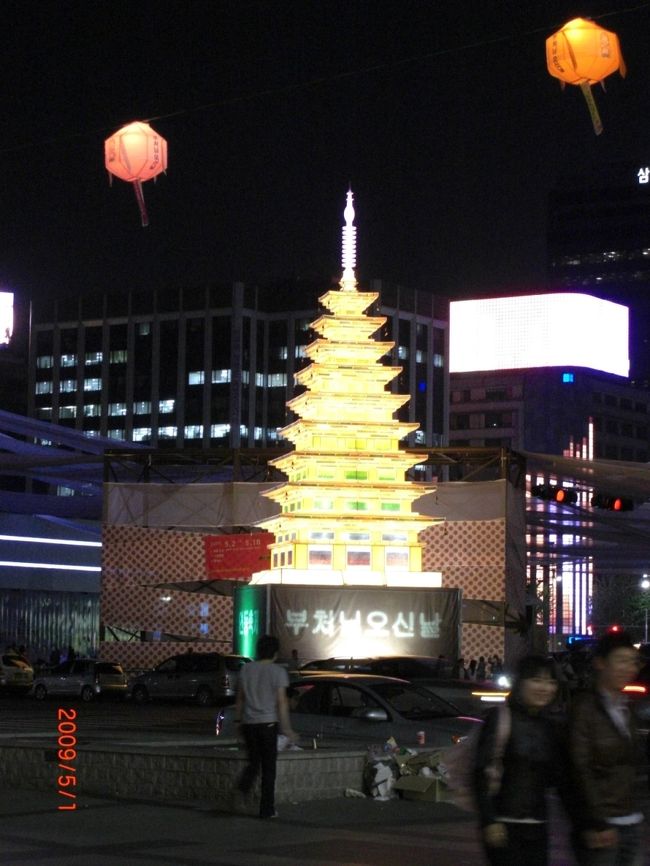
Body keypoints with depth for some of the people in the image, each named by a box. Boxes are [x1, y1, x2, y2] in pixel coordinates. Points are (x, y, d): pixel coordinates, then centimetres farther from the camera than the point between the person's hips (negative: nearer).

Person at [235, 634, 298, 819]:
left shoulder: (246, 669, 7)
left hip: (248, 722, 4)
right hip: (268, 722, -4)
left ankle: (242, 789, -11)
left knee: (253, 762, 17)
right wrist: (286, 728, -6)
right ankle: (267, 809, 5)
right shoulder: (278, 672, -5)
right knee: (268, 767, 4)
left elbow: (240, 699, 11)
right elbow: (281, 701, -9)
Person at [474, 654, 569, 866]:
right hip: (504, 826, -6)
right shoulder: (501, 718, -7)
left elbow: (561, 779, 16)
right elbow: (484, 773, -11)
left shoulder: (551, 726, 12)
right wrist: (489, 821, -16)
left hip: (537, 827, 6)